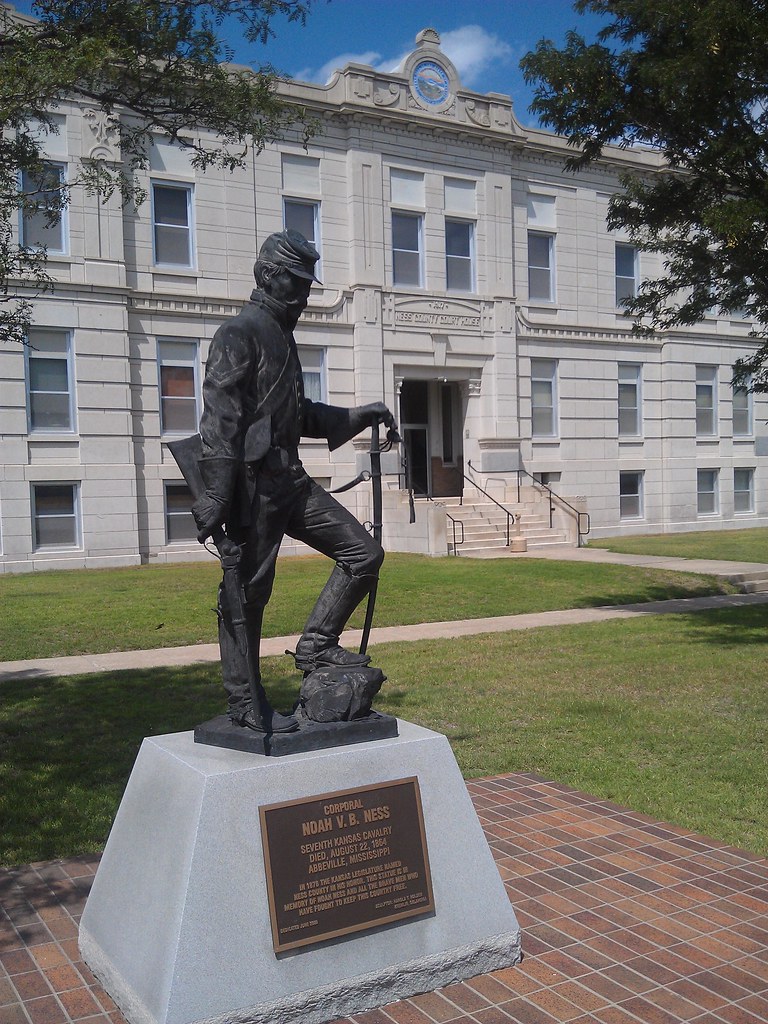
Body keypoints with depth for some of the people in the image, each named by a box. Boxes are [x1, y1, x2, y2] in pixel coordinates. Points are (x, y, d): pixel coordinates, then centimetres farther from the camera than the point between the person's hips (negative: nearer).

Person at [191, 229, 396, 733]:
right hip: (253, 483, -9)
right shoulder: (240, 333, -7)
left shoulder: (281, 336, 22)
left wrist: (362, 415, 24)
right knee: (247, 591, -1)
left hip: (289, 479, 9)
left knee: (364, 552, 5)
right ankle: (245, 702, 9)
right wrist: (216, 497, -25)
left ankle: (316, 647, 13)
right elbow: (221, 418, -18)